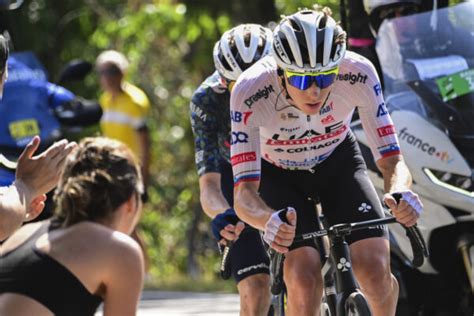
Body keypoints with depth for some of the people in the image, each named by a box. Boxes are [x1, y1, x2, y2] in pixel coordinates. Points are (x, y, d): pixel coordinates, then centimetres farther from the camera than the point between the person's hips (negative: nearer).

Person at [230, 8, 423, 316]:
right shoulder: (250, 92, -36)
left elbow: (391, 159, -27)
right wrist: (269, 221, -60)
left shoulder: (358, 74, -32)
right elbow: (244, 192, -37)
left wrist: (400, 192, -51)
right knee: (305, 278, -24)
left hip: (338, 162, 1)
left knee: (375, 267, -19)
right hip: (278, 173, -1)